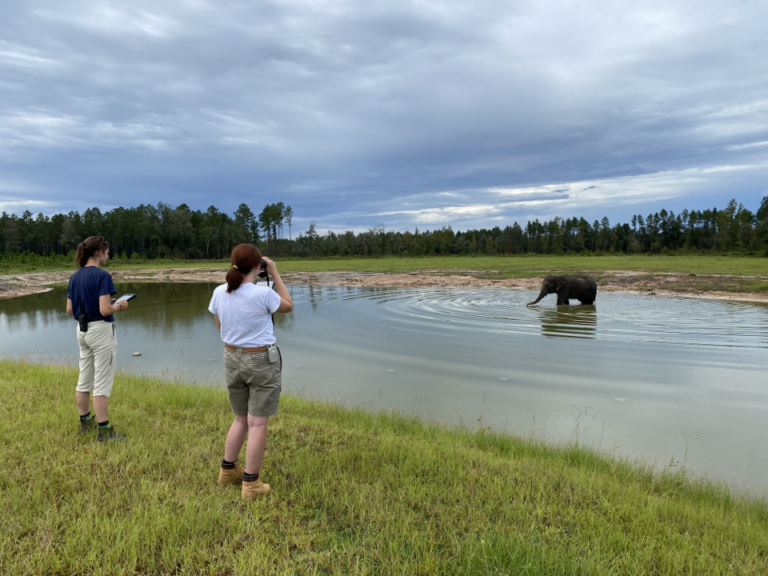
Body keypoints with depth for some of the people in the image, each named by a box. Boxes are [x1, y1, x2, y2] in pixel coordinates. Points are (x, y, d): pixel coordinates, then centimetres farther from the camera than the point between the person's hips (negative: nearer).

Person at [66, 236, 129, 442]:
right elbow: (105, 310, -23)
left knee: (85, 379, 17)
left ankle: (85, 421, 30)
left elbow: (70, 310, 10)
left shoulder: (75, 277, 7)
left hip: (82, 330, 8)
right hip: (101, 331, -8)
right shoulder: (102, 276, -18)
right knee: (102, 383, -3)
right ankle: (103, 430, 3)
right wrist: (119, 305, -5)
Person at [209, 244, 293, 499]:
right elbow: (288, 306, 1)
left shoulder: (219, 293, -4)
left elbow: (220, 327, 10)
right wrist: (275, 274, 1)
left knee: (241, 418, 22)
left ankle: (228, 471, 33)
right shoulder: (263, 294, -20)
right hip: (262, 361, -5)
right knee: (257, 422, 4)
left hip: (232, 359, 6)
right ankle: (251, 483, 12)